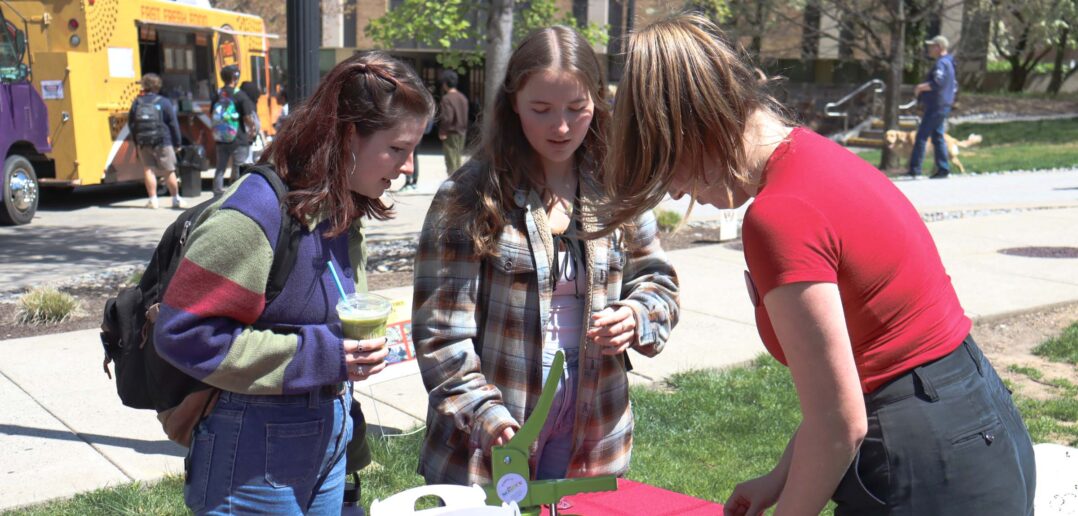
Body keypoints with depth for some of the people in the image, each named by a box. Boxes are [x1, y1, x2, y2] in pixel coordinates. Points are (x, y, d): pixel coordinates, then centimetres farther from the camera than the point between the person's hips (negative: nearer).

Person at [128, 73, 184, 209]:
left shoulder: (137, 102, 5)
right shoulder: (163, 102, -5)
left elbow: (131, 124, 10)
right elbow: (173, 124, -5)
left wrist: (136, 143, 18)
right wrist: (177, 143, 2)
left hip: (143, 143, 3)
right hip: (162, 142, -3)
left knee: (148, 169, 7)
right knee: (169, 171, 4)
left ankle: (153, 199, 3)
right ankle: (176, 199, 10)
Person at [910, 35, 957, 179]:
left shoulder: (941, 63, -14)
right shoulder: (949, 63, 19)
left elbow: (937, 83, -28)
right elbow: (954, 86, 27)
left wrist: (920, 87, -18)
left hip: (935, 106, -10)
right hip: (943, 106, 10)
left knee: (921, 136, -10)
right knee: (937, 137, 12)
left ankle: (914, 169, -11)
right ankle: (943, 168, 12)